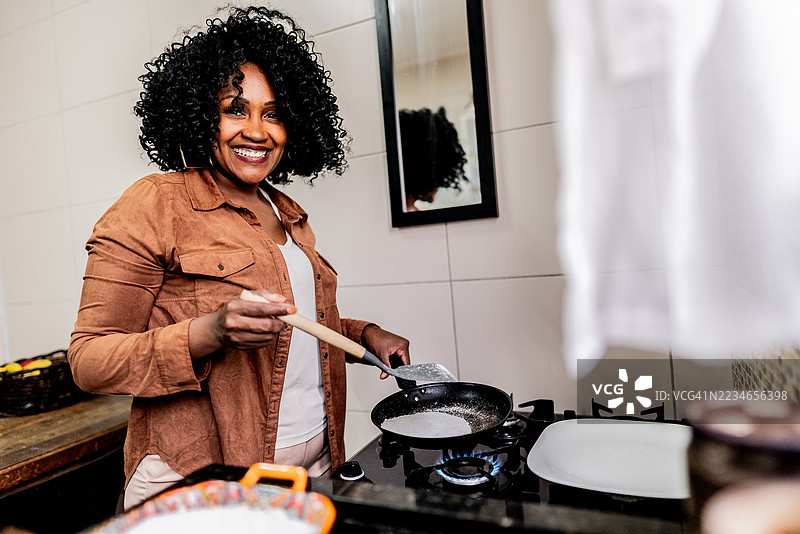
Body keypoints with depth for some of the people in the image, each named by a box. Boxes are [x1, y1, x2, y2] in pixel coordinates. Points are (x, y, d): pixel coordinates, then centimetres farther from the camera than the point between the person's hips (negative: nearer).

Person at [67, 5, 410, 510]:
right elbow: (89, 359, -13)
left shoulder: (289, 214, 9)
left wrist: (365, 334, 2)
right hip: (198, 485, -6)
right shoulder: (155, 204, -12)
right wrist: (210, 333, -29)